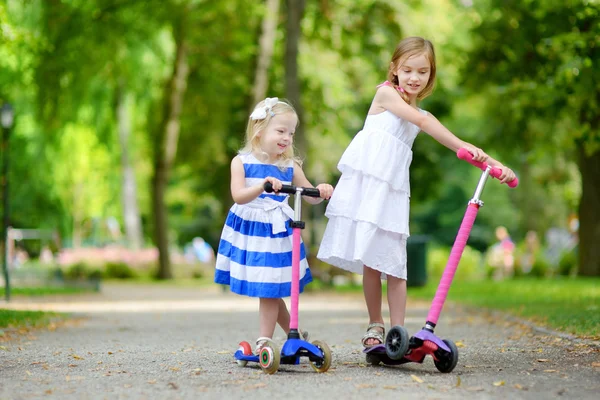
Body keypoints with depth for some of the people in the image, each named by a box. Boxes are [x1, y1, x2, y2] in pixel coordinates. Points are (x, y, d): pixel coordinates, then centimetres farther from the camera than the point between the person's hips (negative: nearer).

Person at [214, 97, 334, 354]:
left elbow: (309, 196, 4)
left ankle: (264, 341, 2)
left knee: (269, 289, -3)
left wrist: (321, 191, -19)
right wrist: (262, 186, -37)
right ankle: (294, 334, 25)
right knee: (269, 291, 9)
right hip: (247, 230, 0)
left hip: (276, 233, 0)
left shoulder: (290, 166, 0)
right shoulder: (241, 162, -7)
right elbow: (239, 196, -20)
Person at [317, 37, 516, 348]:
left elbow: (445, 139, 12)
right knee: (369, 262, 0)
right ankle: (375, 326, 13)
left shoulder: (419, 113, 17)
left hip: (392, 192, 4)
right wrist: (464, 146, -18)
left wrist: (492, 163, 0)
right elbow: (421, 121, -12)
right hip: (364, 183, -4)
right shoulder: (386, 92, 0)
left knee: (394, 263, -3)